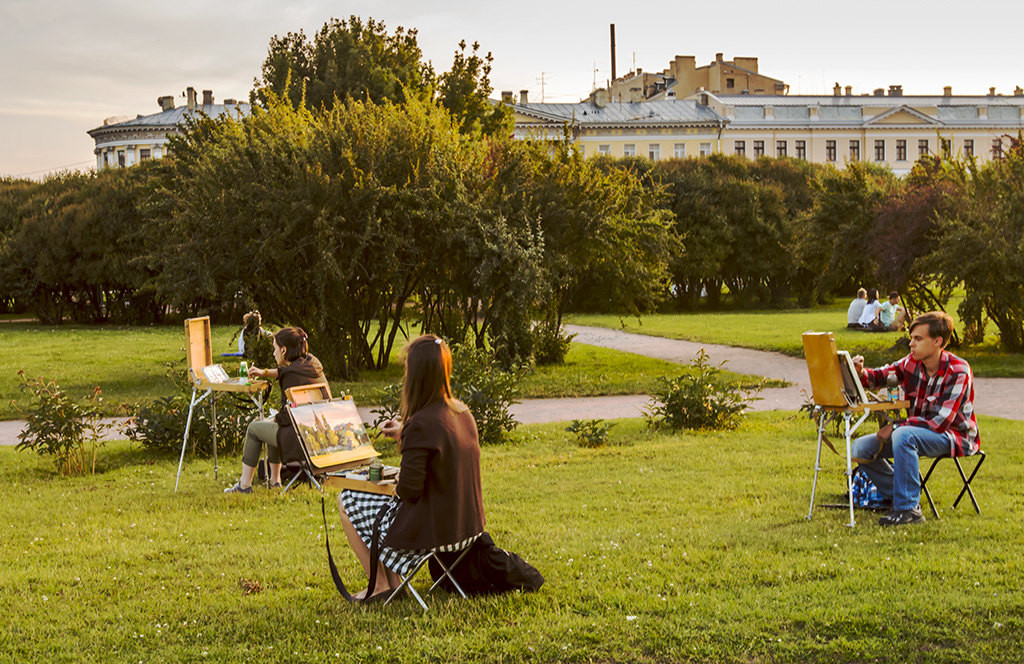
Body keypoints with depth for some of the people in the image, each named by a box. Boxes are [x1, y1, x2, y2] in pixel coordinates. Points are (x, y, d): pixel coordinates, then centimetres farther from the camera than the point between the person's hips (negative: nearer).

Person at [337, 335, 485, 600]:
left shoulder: (421, 424, -24)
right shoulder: (462, 412, 2)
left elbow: (409, 489, -23)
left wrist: (398, 476, -1)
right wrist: (403, 435, 17)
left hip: (432, 528, -9)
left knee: (346, 501, 9)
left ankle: (380, 585, 14)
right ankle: (394, 580, 25)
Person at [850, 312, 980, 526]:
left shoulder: (958, 372, -21)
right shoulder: (912, 363, -2)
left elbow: (940, 422, -25)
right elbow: (879, 377, 6)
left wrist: (895, 427, -24)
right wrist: (861, 372, -19)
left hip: (954, 435, -8)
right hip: (918, 432, 8)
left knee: (904, 435, -37)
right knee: (860, 448, -6)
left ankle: (909, 508, -29)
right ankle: (903, 497, 5)